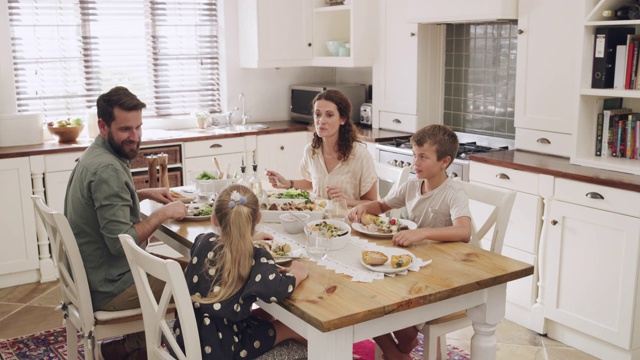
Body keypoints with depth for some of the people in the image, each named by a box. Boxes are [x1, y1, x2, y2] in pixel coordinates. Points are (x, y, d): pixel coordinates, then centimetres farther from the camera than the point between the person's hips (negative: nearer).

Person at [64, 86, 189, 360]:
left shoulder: (95, 155, 6)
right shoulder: (107, 169, -25)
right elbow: (121, 242, -28)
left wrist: (143, 194, 10)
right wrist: (163, 214, -18)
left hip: (92, 274, 10)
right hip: (109, 290, -10)